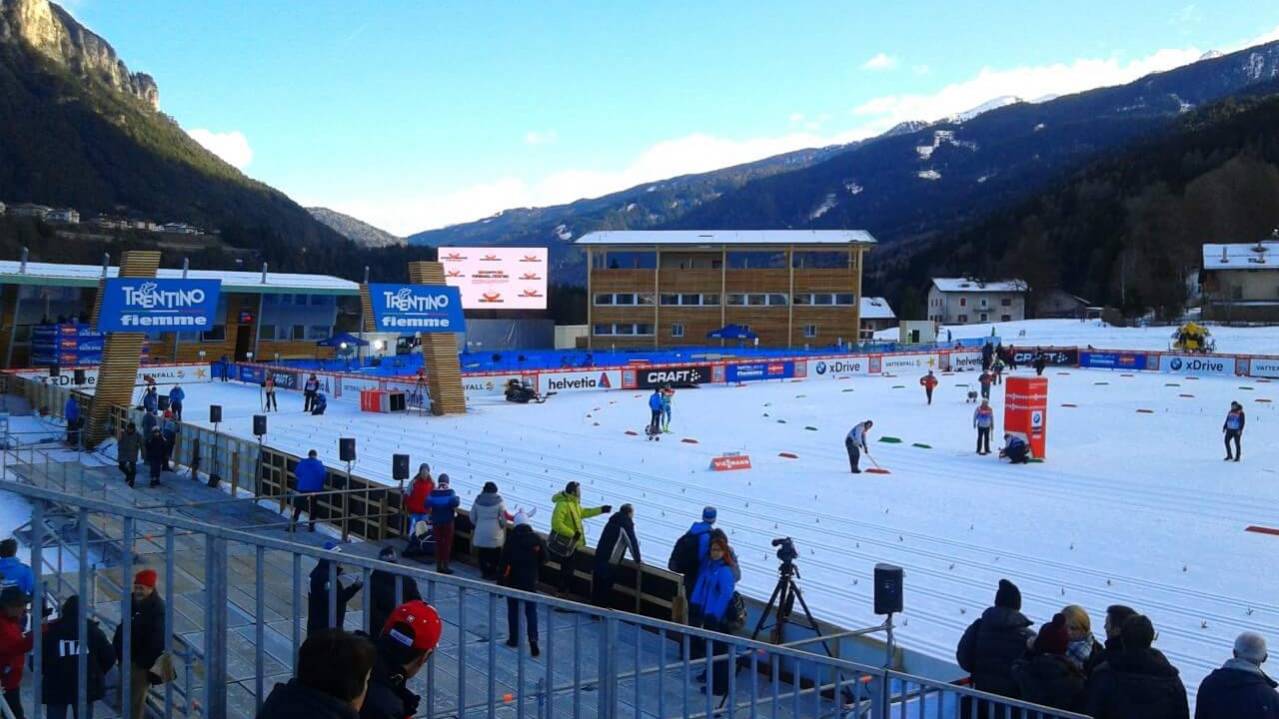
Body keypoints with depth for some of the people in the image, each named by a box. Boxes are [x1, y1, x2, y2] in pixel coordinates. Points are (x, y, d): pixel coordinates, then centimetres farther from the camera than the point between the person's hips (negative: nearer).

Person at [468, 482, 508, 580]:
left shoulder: (478, 500, 0)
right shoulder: (499, 502, -10)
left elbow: (472, 517, 7)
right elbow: (504, 518, -9)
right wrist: (503, 526, 11)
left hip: (480, 532, 3)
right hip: (494, 533, -3)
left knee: (482, 553, 12)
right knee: (495, 554, 8)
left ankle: (484, 572, 17)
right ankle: (493, 573, 12)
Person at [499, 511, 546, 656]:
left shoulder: (511, 540, -12)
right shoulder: (537, 539, -5)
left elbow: (503, 564, -12)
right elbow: (543, 559, 3)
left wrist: (500, 582, -6)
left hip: (513, 581, -2)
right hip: (531, 582, 2)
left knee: (513, 610, 13)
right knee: (531, 611, 5)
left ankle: (513, 639, 20)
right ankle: (533, 639, -9)